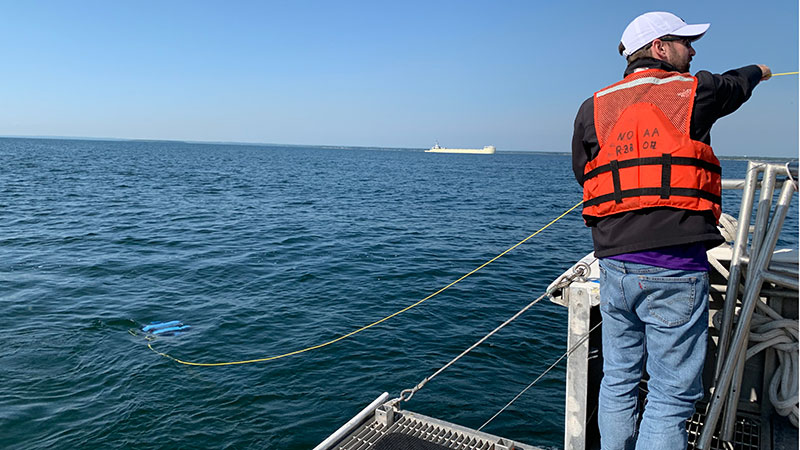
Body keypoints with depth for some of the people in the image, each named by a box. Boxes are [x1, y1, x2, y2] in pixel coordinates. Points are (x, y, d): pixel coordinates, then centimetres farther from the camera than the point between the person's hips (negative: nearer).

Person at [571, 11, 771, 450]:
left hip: (614, 263, 4)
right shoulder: (693, 92, 3)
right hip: (675, 267, -4)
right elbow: (734, 86, 27)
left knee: (618, 381, 17)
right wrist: (757, 71, 50)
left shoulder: (593, 107, 10)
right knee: (671, 396, 4)